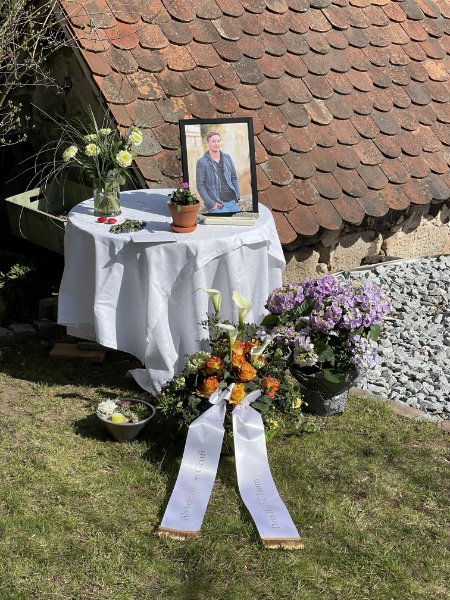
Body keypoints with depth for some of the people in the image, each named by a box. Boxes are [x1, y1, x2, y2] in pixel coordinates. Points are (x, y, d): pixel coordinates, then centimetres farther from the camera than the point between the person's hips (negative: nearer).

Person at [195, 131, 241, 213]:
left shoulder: (227, 158, 11)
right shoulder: (201, 162, -3)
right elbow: (200, 186, -5)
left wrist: (237, 195, 6)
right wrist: (211, 203, -13)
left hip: (233, 202, 5)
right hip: (218, 206, -5)